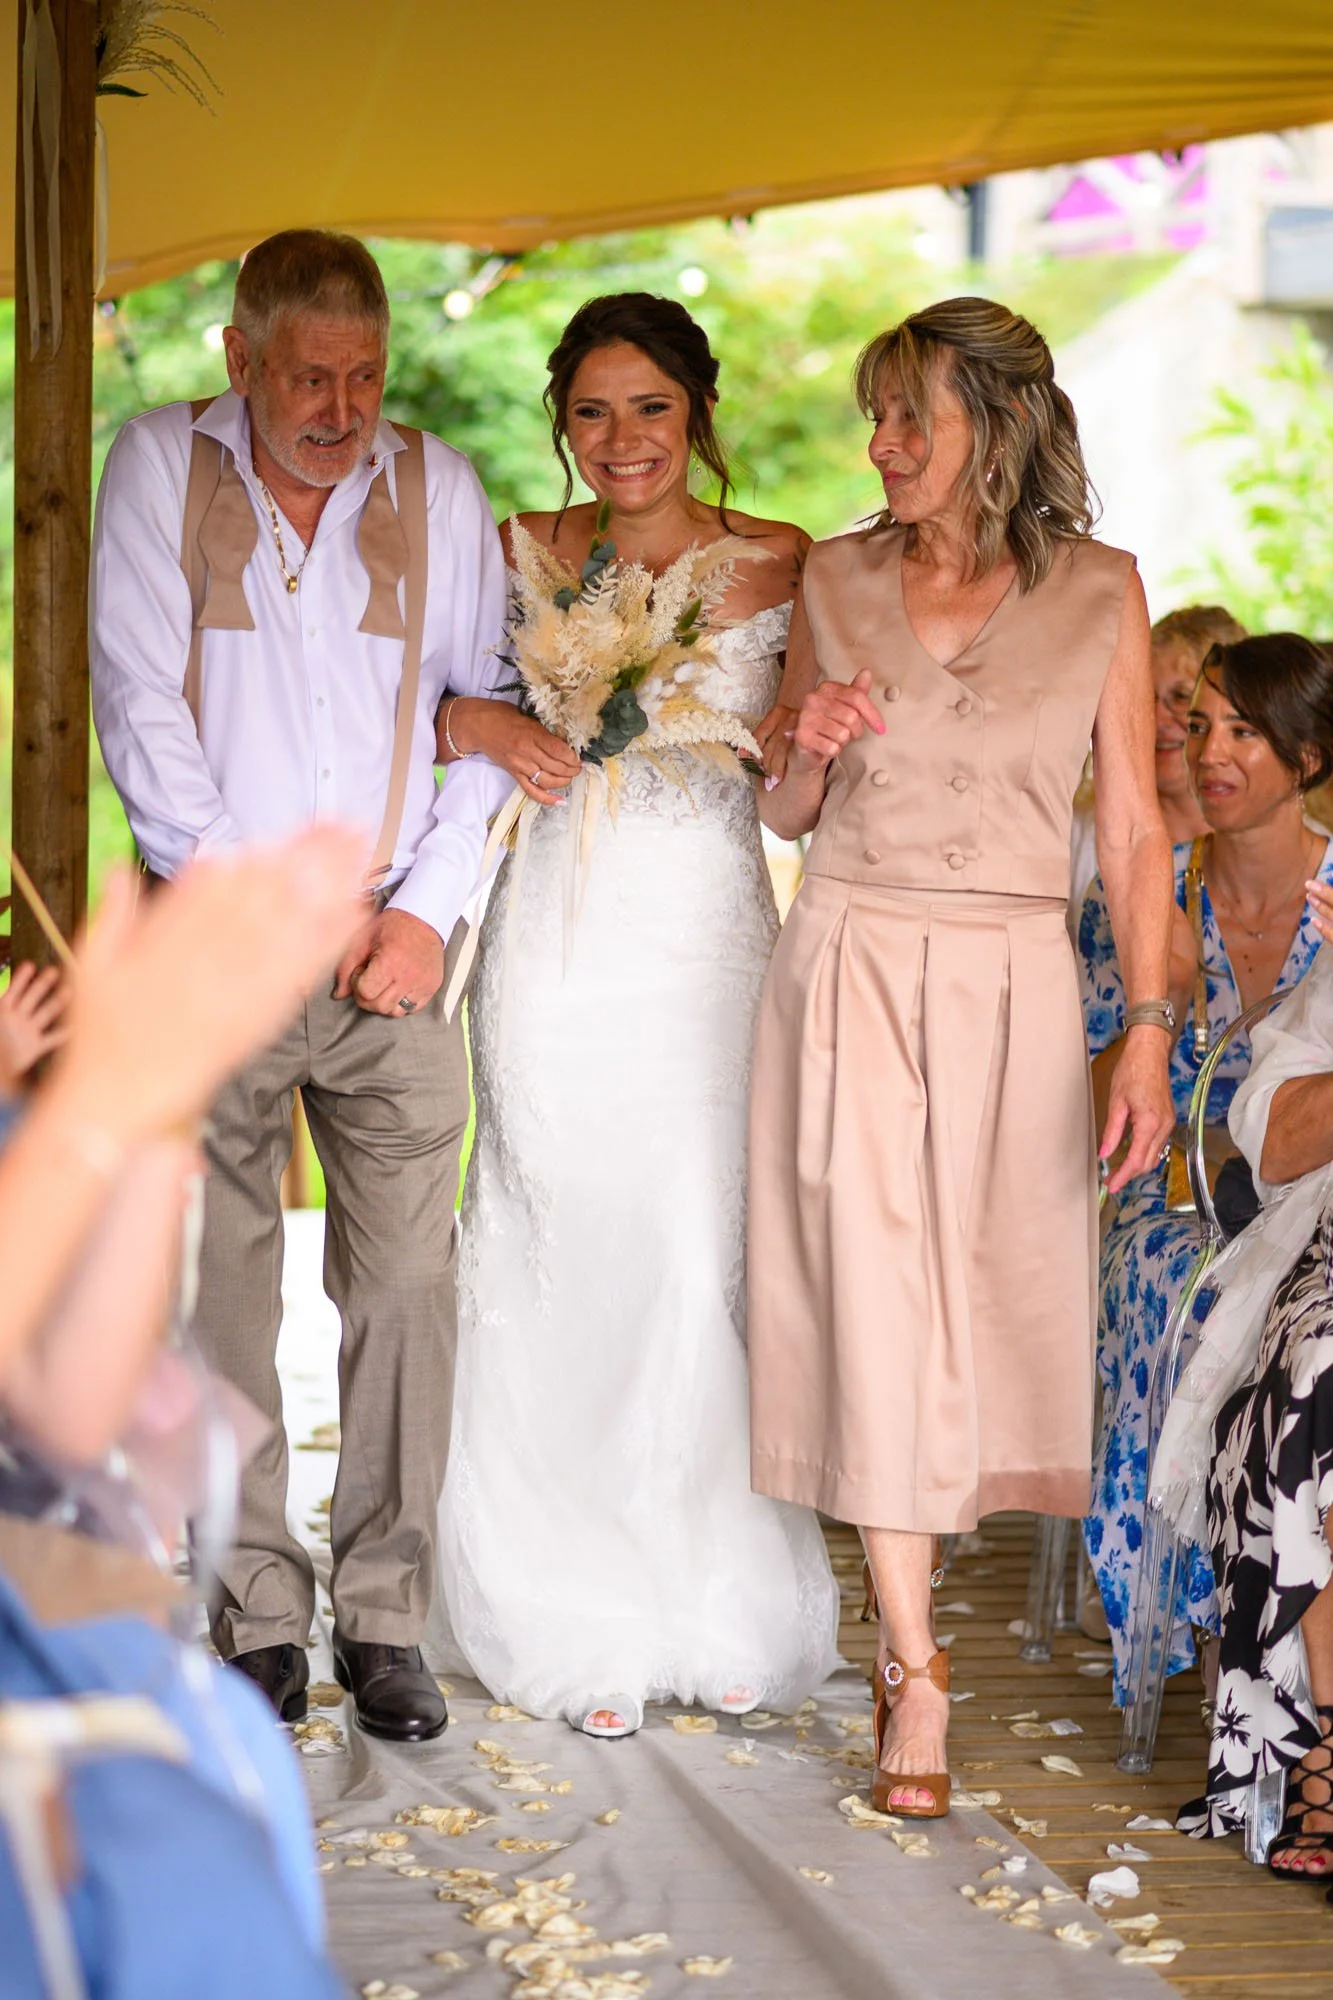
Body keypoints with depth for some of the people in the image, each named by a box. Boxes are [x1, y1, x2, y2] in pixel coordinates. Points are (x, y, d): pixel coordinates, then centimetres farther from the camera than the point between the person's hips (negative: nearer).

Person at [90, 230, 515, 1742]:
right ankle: (257, 1619, 8)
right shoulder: (161, 466, 2)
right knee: (223, 1292, -1)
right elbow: (139, 705, -2)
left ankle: (383, 1618, 9)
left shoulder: (437, 488, 7)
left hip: (390, 948, 2)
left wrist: (427, 903, -2)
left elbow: (489, 710, 8)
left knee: (406, 1289, -1)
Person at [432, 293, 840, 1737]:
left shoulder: (783, 568, 3)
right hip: (561, 954, 0)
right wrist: (483, 726, -12)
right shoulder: (522, 557, 4)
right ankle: (585, 1623, 14)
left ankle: (723, 1615, 15)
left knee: (707, 1271, -2)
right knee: (569, 1275, 1)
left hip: (713, 952, 0)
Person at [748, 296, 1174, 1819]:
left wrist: (1148, 1031, -5)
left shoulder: (1097, 591, 2)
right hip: (852, 965, 0)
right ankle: (914, 1671, -4)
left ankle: (903, 1610, 27)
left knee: (990, 1296, 4)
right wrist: (811, 752, -8)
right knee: (872, 1299, -8)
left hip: (1012, 980, 0)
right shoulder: (837, 581, 7)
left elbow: (1132, 827, 2)